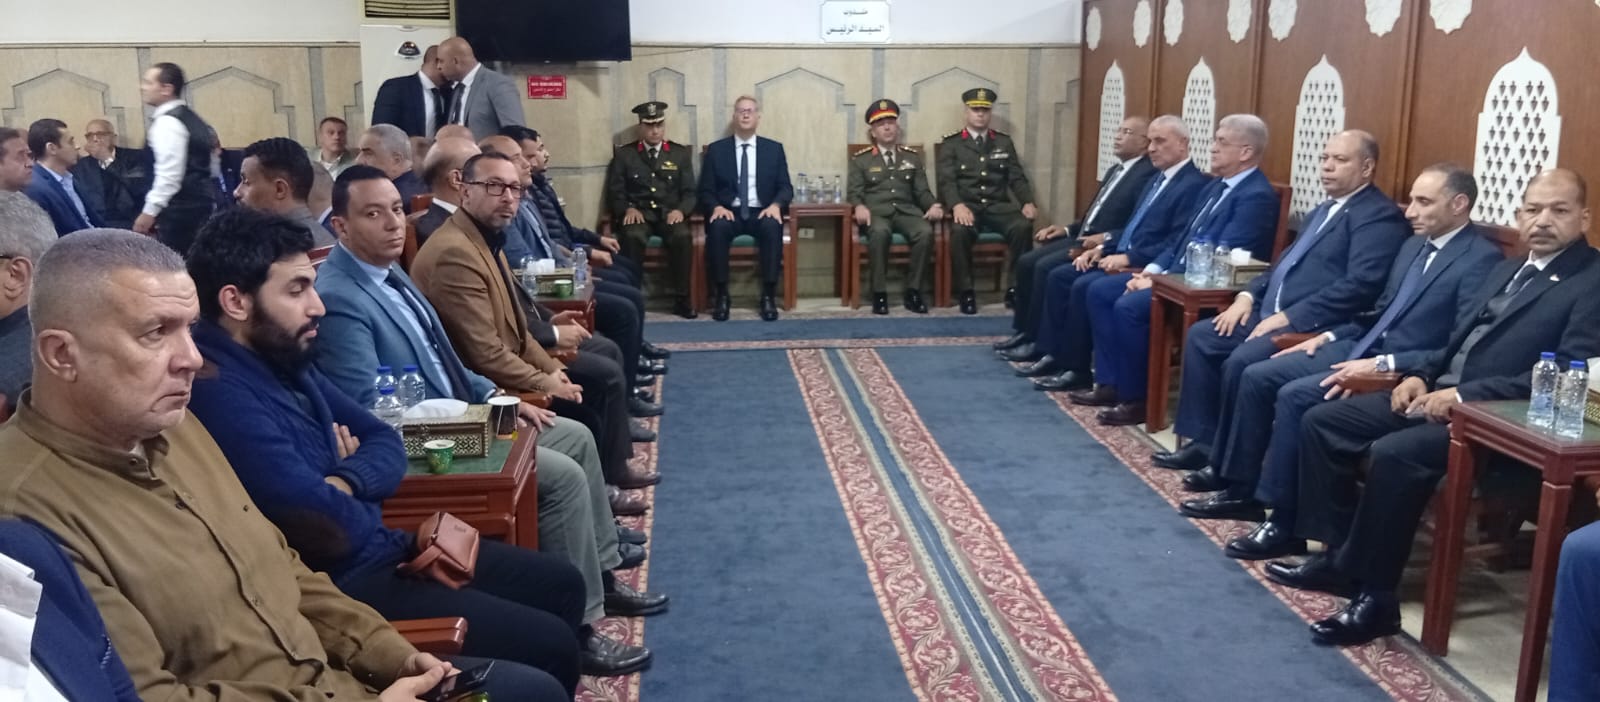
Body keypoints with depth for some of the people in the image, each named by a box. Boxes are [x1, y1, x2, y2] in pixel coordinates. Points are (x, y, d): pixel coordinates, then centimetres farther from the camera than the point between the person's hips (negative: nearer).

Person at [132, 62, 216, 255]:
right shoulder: (190, 118, 17)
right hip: (200, 203, 9)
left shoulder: (167, 122, -12)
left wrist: (150, 211, -17)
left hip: (179, 209, -9)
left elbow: (169, 173, -20)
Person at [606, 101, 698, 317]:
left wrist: (681, 210, -12)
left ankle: (681, 299, -22)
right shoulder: (623, 154, 11)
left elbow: (690, 193, 9)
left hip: (670, 214, 1)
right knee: (633, 237, -35)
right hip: (638, 214, -1)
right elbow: (614, 192, 7)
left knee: (682, 237, -32)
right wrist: (628, 209, -13)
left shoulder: (680, 153, 14)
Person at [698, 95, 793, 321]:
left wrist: (775, 205, -16)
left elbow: (785, 188, 7)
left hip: (761, 213, 0)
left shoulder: (774, 149, 13)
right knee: (717, 227, -35)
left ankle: (768, 296, -27)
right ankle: (721, 295, -24)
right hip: (728, 212, 0)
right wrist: (716, 207, -16)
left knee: (772, 226, -34)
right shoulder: (716, 149, 10)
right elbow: (705, 190, 6)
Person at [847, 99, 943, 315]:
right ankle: (879, 293, -29)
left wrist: (934, 205, -8)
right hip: (876, 212, -2)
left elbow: (922, 190, 14)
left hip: (906, 211, 3)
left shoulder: (912, 157, 18)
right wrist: (860, 206, -21)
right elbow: (854, 192, 4)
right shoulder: (860, 159, 10)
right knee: (880, 232, -39)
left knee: (926, 232, -32)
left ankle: (913, 292, -19)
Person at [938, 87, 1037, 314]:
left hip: (998, 206, 3)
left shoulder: (1004, 142, 17)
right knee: (960, 230, -37)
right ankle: (966, 292, -22)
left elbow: (1017, 178, 11)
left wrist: (1028, 202, -10)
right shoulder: (951, 143, 8)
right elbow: (947, 181, -5)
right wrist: (957, 205, -26)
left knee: (1023, 226, -29)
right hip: (966, 207, -2)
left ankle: (1015, 288, -16)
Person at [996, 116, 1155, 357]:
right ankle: (1023, 332, 4)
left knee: (1046, 267, -23)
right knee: (1027, 262, -3)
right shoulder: (1114, 170, 22)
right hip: (1082, 238, 10)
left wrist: (1108, 238, -28)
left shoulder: (1148, 175, -11)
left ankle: (1038, 342, -12)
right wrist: (1068, 229, 11)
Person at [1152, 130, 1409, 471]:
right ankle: (1203, 442, 4)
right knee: (1201, 335, 0)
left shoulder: (1380, 215, -10)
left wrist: (1288, 317, -23)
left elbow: (1359, 285, -22)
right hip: (1270, 312, 10)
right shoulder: (1325, 209, 21)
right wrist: (1249, 295, 6)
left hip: (1312, 325, -10)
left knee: (1241, 361, -28)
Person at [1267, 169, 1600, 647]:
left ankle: (1374, 594, -19)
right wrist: (1421, 376, 4)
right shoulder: (1507, 270, 20)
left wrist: (1464, 395, -21)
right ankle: (1339, 554, 5)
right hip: (1440, 394, 9)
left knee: (1395, 453, -33)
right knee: (1321, 421, -2)